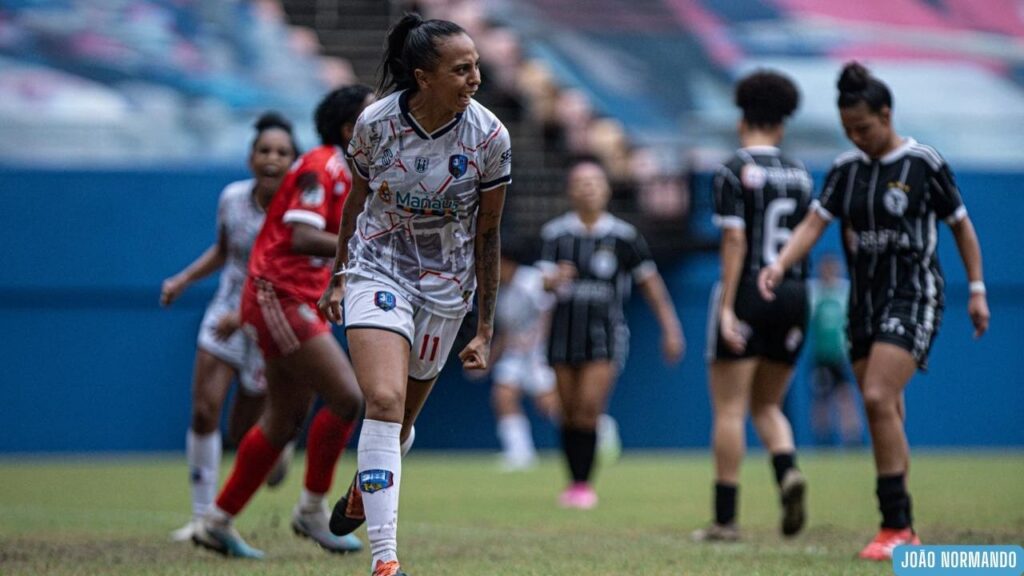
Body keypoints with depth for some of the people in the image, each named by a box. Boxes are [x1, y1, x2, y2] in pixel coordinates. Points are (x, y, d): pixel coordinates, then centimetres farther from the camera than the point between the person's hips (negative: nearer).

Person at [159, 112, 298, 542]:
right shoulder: (232, 198, -4)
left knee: (242, 436, 3)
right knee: (204, 410, -13)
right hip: (225, 314, 3)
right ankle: (202, 515, -4)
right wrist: (184, 280, 5)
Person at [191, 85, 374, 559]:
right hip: (280, 297, -10)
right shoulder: (320, 167, -14)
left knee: (285, 421, 11)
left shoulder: (343, 173, 16)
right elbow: (302, 239, -26)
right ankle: (312, 510, -1)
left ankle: (218, 523, 18)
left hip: (301, 303, 10)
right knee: (346, 398, -14)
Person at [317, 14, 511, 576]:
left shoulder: (489, 137, -13)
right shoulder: (375, 123, -14)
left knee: (401, 417, 13)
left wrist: (485, 329, -2)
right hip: (377, 270, -2)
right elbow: (356, 200, 5)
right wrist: (338, 277, 15)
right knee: (384, 401, -21)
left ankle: (363, 492, 48)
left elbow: (487, 233, -4)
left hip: (445, 286, 2)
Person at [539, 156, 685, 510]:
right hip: (565, 331, 2)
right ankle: (575, 482, 16)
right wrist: (556, 279, -31)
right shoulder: (556, 233, 2)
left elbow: (650, 282, 6)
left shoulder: (623, 236, 0)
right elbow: (546, 280, -6)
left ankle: (584, 485, -6)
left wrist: (670, 329, 6)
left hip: (606, 332, -2)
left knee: (589, 408, -13)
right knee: (570, 411, 4)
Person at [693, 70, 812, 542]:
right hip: (793, 295, 5)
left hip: (747, 292, -5)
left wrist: (727, 308, -16)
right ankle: (787, 471, -12)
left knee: (729, 409, 0)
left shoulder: (734, 171, -7)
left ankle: (725, 518, -2)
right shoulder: (799, 174, 10)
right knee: (766, 406, 17)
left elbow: (734, 241, -14)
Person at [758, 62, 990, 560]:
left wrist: (977, 289, 1)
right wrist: (781, 264, -18)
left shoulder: (924, 163, -7)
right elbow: (815, 223, -1)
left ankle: (896, 527, -16)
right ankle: (901, 533, 14)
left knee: (878, 398, -20)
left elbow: (961, 225, 1)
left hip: (913, 297, -6)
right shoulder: (845, 169, 6)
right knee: (885, 413, 7)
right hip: (865, 299, 6)